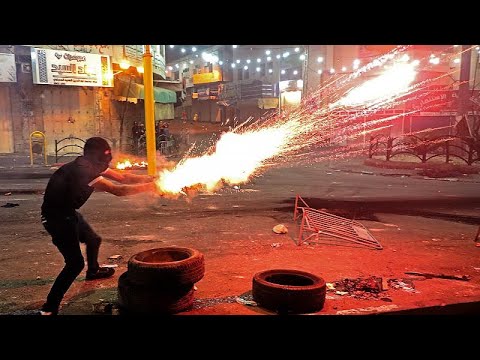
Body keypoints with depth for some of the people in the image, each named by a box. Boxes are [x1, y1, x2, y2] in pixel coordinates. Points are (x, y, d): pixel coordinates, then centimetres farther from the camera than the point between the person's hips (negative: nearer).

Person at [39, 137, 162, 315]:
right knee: (75, 263, -13)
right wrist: (149, 187, -26)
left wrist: (150, 178, -9)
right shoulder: (82, 170, -30)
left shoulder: (93, 165, -1)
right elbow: (117, 190, -32)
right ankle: (48, 308, -4)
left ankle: (93, 271, 54)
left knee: (93, 239, 26)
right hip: (56, 216, -10)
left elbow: (122, 177, 2)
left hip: (68, 212, 10)